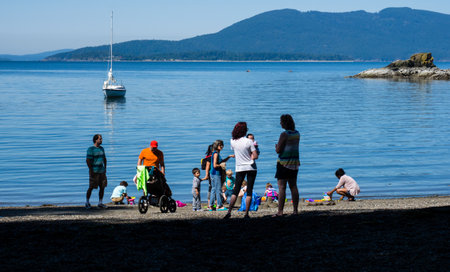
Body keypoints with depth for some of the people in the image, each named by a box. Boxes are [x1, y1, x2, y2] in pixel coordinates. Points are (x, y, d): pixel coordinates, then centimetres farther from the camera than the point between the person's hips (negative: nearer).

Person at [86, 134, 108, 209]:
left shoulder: (101, 148, 13)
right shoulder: (91, 149, -9)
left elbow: (104, 158, 22)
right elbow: (88, 160, -14)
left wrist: (105, 168, 14)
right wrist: (91, 171, -17)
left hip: (102, 171, 6)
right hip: (94, 172, -6)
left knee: (102, 187, 4)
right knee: (91, 187, -2)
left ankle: (100, 203, 12)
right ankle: (87, 202, 11)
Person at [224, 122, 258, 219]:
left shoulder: (232, 141, -2)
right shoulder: (249, 142, -12)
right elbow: (255, 156, -15)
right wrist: (250, 157, 3)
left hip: (239, 168, 3)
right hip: (251, 168, -2)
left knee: (236, 190, 5)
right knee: (249, 191, 2)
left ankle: (229, 211, -7)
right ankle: (246, 214, -2)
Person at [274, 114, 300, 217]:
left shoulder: (284, 134, -15)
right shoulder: (297, 133, 8)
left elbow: (278, 150, -15)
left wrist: (276, 146, 6)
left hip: (284, 163, -7)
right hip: (294, 162, 7)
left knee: (282, 188, -6)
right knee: (293, 187, 12)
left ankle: (280, 211, -8)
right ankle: (296, 210, 13)